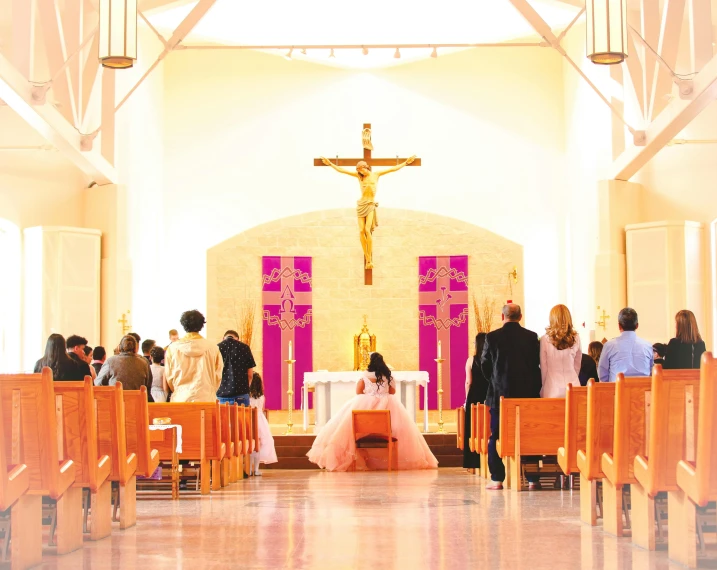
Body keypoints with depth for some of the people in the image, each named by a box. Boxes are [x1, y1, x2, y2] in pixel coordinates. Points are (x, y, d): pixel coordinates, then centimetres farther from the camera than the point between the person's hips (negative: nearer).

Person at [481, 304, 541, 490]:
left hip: (500, 393, -1)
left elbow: (485, 365, 1)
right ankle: (532, 478, 7)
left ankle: (497, 479, 2)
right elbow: (538, 364, 1)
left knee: (495, 437, 5)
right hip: (527, 393, 2)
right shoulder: (531, 337, -1)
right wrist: (535, 388, 11)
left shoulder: (492, 337, -5)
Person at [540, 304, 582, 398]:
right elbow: (577, 366, 11)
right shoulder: (576, 338, 1)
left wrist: (542, 392, 10)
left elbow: (543, 368, 1)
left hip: (552, 388, -2)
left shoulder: (545, 339, -6)